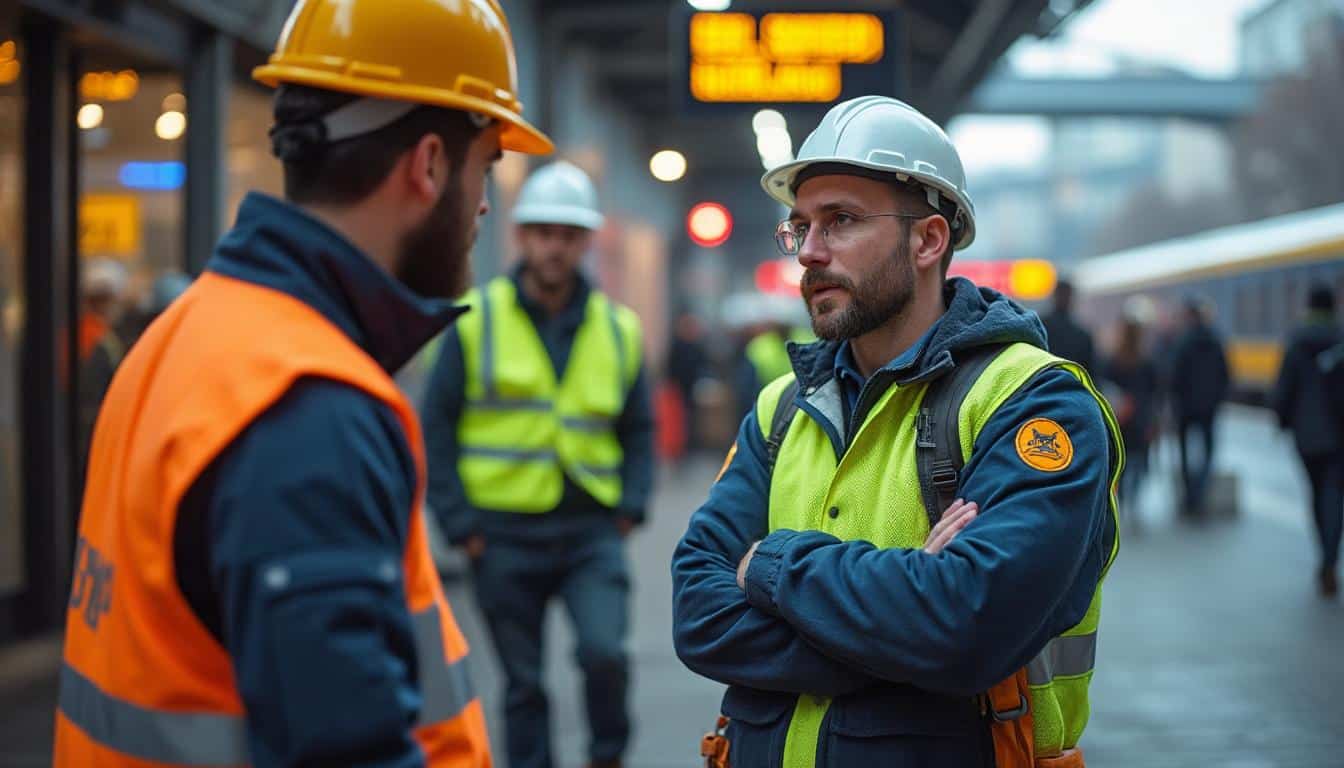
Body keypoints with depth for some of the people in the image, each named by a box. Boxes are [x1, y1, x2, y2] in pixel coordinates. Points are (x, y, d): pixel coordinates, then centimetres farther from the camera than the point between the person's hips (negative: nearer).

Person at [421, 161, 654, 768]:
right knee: (522, 682, 7)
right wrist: (459, 522, -6)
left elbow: (638, 428, 16)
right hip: (505, 533, -1)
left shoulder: (618, 329, 7)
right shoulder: (476, 321, -1)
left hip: (591, 529, 1)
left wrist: (631, 505, 1)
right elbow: (437, 426, 1)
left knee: (604, 651, -17)